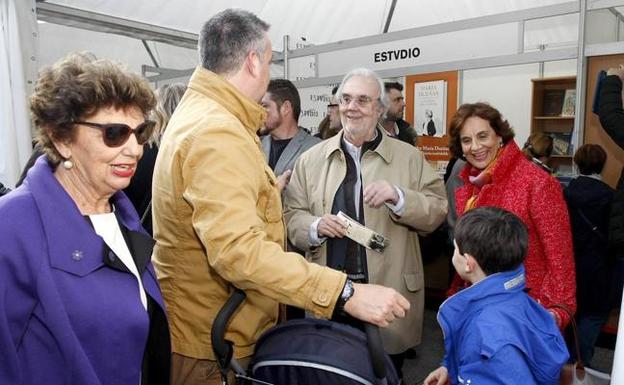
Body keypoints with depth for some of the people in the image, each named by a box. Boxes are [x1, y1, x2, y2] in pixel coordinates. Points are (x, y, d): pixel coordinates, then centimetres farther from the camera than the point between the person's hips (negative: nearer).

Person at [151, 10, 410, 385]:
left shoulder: (198, 114, 10)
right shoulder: (217, 133, -26)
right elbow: (238, 249, -36)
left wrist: (267, 192, 34)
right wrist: (346, 293, -36)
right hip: (211, 341, -10)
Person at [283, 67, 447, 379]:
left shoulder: (410, 157, 2)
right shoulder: (311, 158, 5)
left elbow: (437, 210, 0)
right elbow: (292, 214, 5)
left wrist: (398, 197, -18)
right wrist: (315, 228, -16)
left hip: (390, 291, 0)